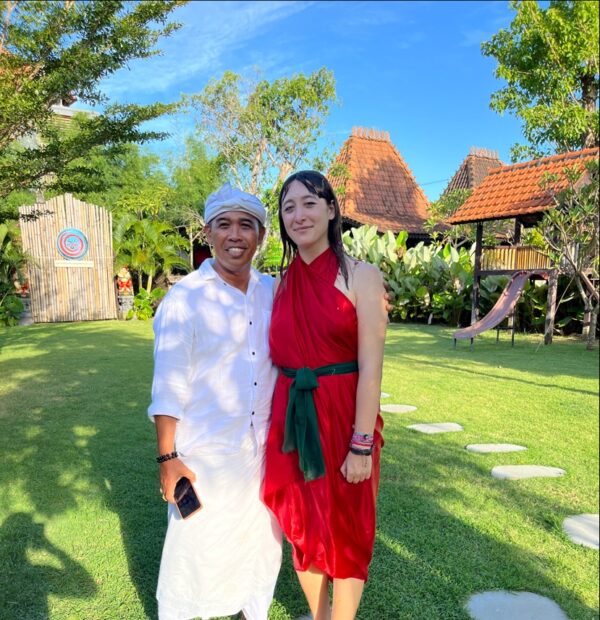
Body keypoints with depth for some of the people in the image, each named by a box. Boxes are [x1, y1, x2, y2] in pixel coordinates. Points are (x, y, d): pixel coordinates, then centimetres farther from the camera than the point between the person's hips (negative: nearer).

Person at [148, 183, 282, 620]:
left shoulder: (273, 292, 2)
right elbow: (168, 387, -10)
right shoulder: (184, 299, -11)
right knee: (196, 549, 12)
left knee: (261, 542, 21)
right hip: (205, 453, -4)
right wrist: (168, 457, -10)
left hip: (263, 449, 5)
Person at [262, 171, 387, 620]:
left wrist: (362, 445, -14)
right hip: (291, 421, 5)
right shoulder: (282, 283, 6)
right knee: (301, 526, 18)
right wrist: (274, 426, 6)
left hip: (342, 419, -5)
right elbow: (279, 359, 8)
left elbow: (371, 367, -12)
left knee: (345, 530, 12)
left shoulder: (361, 277, -8)